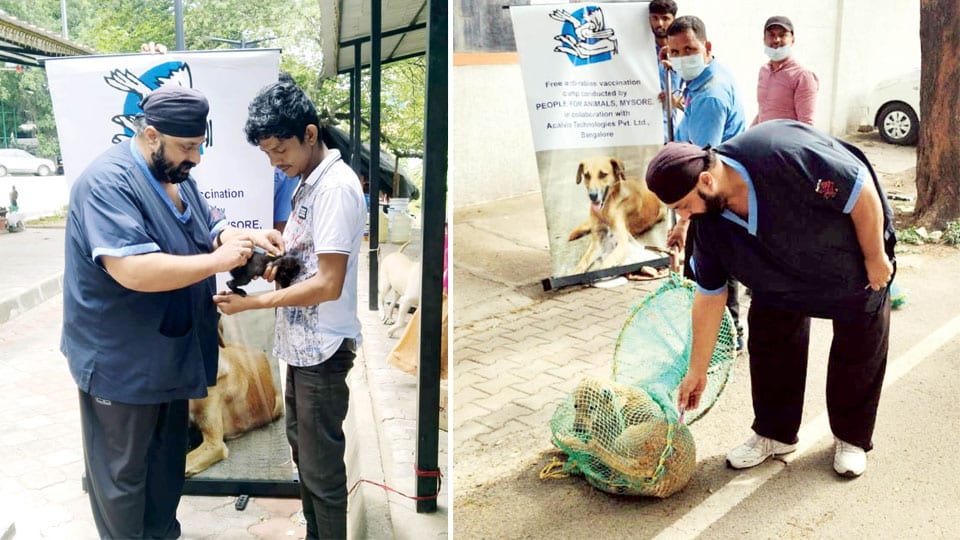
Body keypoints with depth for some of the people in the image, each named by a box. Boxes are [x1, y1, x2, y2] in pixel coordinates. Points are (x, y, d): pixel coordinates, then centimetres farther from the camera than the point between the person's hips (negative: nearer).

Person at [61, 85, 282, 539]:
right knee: (123, 472, 10)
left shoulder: (176, 174, 5)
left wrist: (245, 237, -8)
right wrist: (218, 261, -29)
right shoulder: (109, 182, -24)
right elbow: (133, 270, -35)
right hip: (120, 361, -9)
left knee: (167, 458, 24)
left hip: (170, 352, 9)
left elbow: (210, 227, 14)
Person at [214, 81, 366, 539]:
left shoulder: (336, 187, -21)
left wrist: (254, 302, -20)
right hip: (302, 342, 10)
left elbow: (328, 285, -25)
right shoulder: (309, 182, 10)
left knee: (321, 466, 2)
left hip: (323, 349, -10)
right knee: (302, 447, 22)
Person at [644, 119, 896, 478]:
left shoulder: (781, 154, -41)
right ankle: (775, 434, 21)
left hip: (855, 263, -4)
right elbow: (709, 295, -12)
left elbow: (861, 189, -30)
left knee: (860, 352, 5)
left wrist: (876, 257, -20)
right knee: (769, 346, 2)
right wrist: (697, 370, -8)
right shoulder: (709, 222, -20)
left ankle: (852, 438, 25)